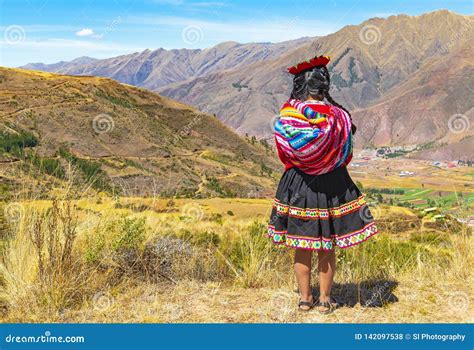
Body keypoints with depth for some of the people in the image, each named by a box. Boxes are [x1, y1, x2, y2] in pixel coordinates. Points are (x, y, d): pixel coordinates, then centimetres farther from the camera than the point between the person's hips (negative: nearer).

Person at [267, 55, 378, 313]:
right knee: (327, 248, 10)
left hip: (296, 184, 2)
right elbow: (346, 154, -4)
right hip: (331, 185, -2)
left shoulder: (286, 114, -6)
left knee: (301, 246, 13)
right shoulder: (336, 115, -13)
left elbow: (284, 153, 3)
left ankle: (305, 298, 22)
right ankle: (325, 299, 20)